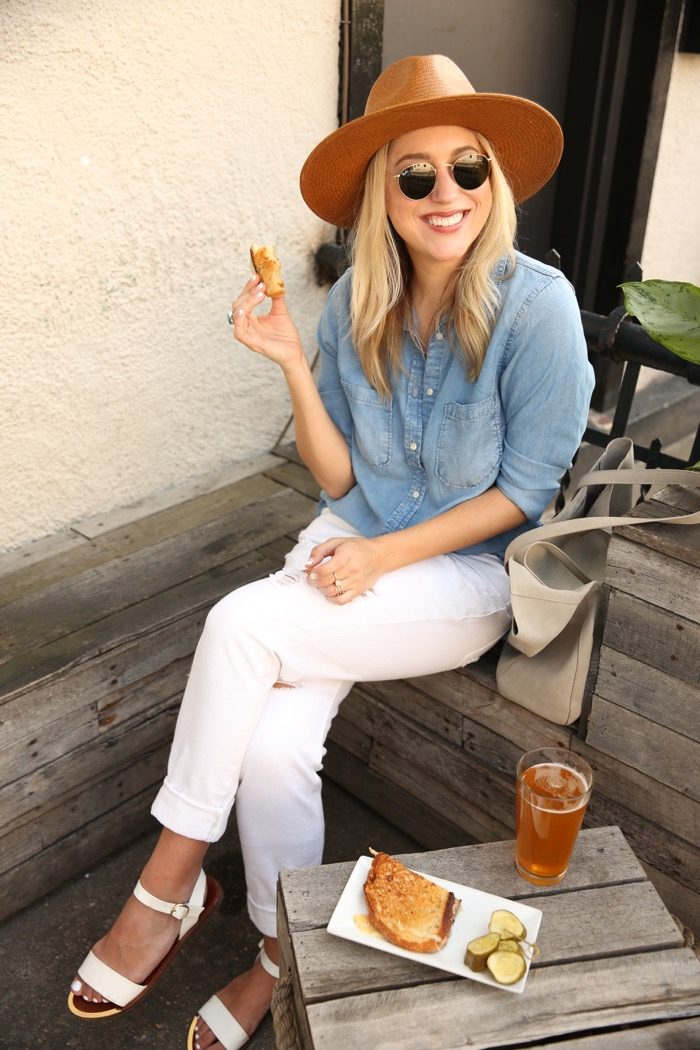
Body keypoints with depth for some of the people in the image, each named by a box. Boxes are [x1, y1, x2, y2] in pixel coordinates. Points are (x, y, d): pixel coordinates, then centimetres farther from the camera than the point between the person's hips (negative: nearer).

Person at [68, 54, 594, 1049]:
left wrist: (382, 557, -16)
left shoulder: (537, 305, -14)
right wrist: (292, 364, -14)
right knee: (271, 745, -20)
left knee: (241, 624, -24)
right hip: (353, 537, 4)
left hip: (468, 572, -4)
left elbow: (524, 490, -11)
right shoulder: (358, 302, -1)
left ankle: (171, 882, -2)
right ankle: (284, 953, 7)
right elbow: (339, 478, 0)